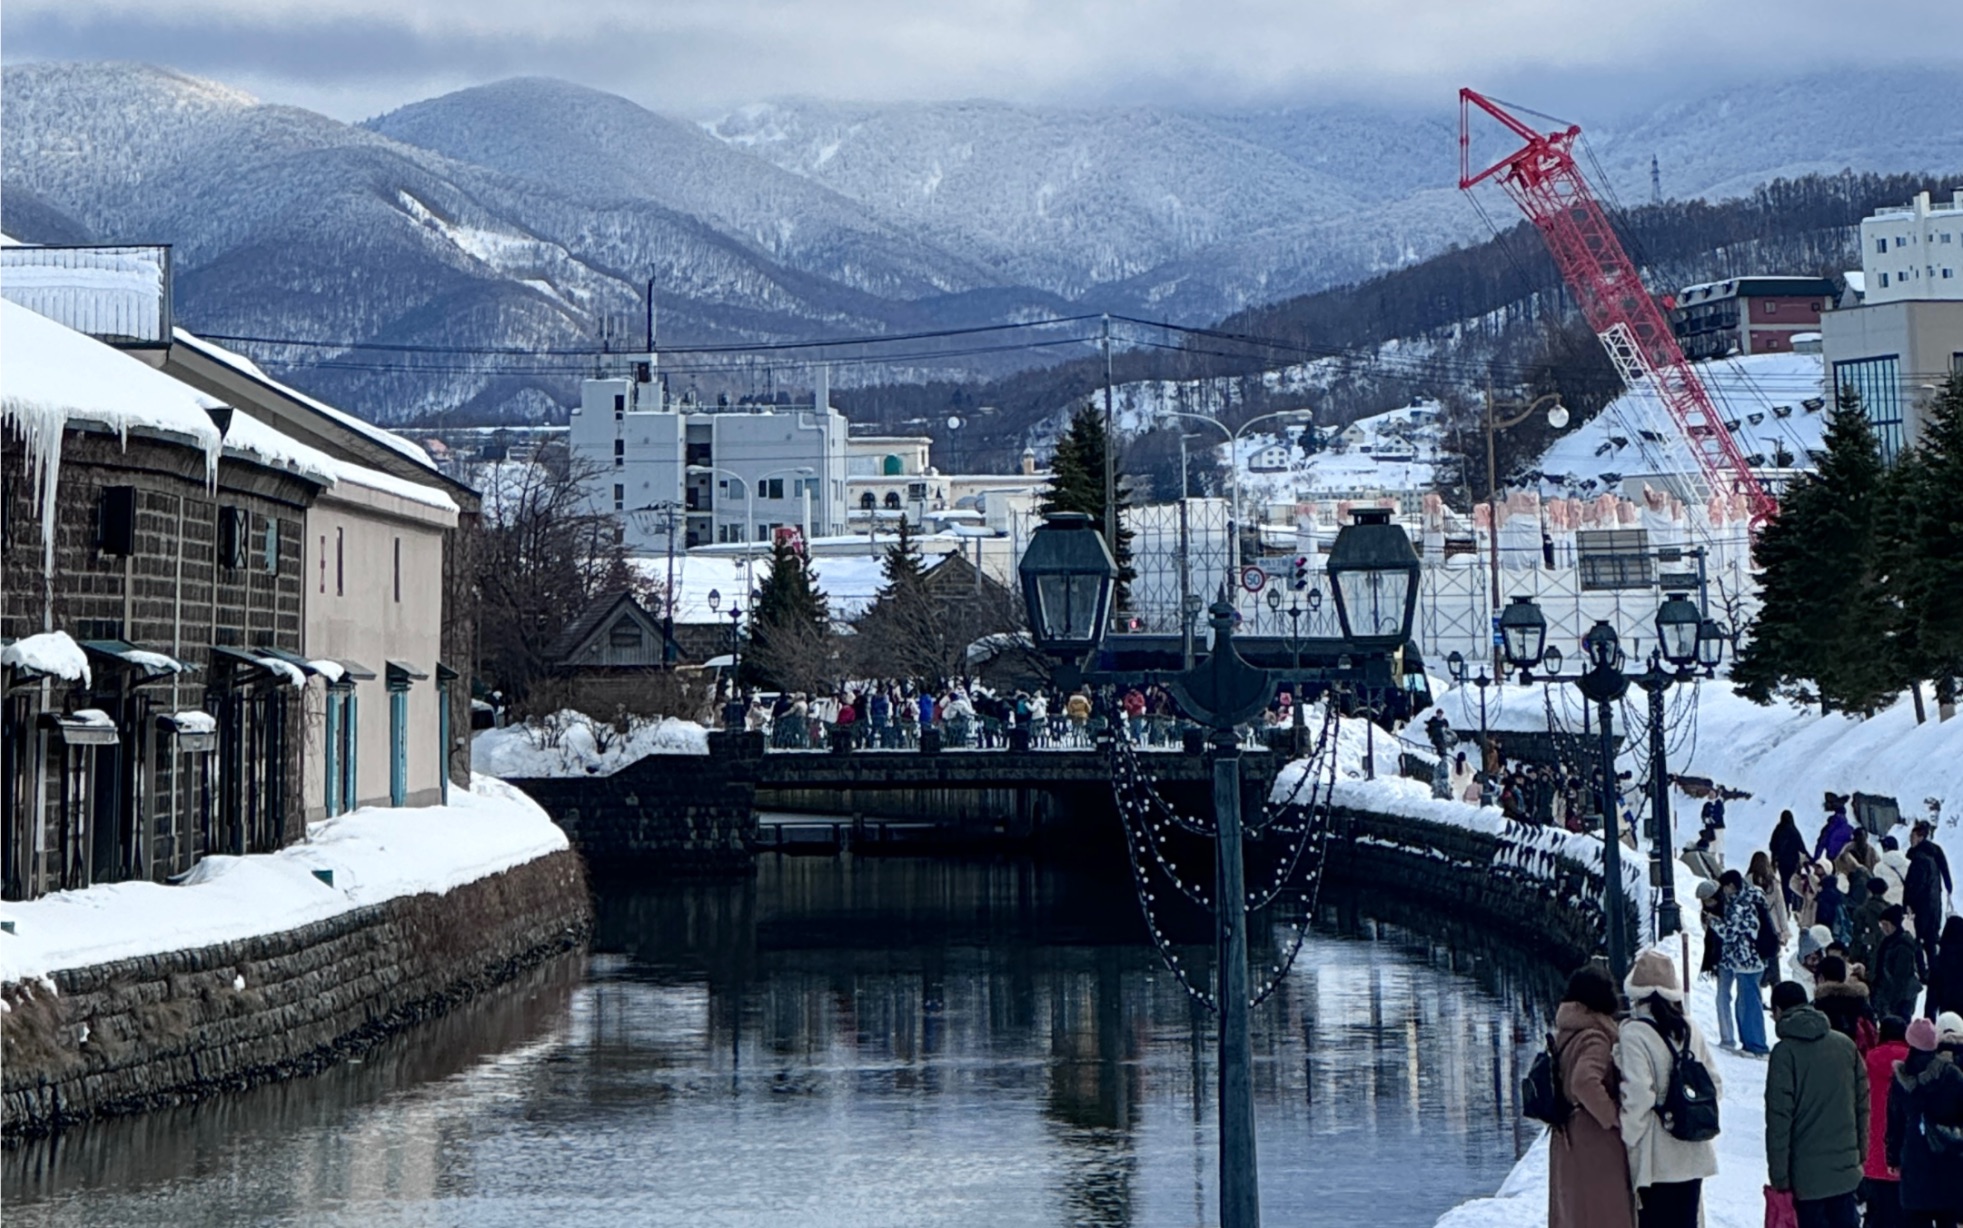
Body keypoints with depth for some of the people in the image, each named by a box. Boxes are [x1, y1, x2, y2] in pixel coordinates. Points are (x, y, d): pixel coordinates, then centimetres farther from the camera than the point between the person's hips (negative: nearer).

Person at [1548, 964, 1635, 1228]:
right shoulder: (1595, 1037, -17)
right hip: (1596, 1144, -9)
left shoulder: (1563, 1035, 10)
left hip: (1567, 1142, 9)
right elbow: (1585, 1082, -32)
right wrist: (1613, 1116, -20)